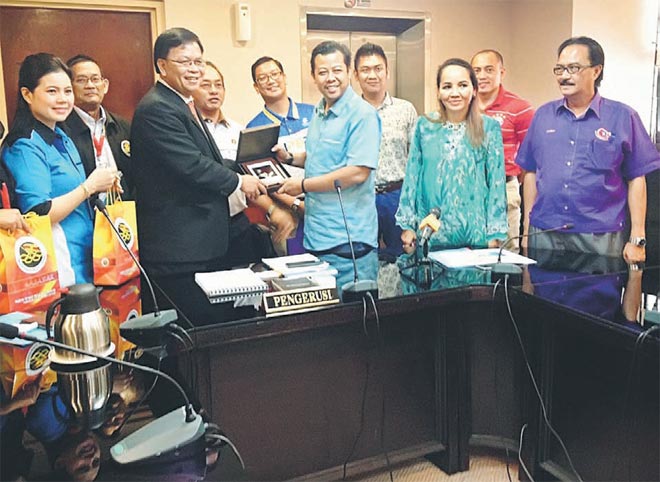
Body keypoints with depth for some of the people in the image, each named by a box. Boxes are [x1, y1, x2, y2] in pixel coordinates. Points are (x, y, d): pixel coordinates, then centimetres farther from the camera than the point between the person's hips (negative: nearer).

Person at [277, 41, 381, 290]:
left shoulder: (362, 114, -13)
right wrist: (290, 157, 12)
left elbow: (358, 173, -21)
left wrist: (303, 185, -15)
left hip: (348, 240, -8)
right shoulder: (318, 112, 14)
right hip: (316, 234, 8)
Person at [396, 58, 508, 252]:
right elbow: (412, 176, 7)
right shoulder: (424, 126, 5)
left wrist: (495, 234, -2)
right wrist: (407, 225, 5)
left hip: (476, 235, -1)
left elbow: (497, 181, 1)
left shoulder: (489, 128, 1)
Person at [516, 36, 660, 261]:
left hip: (600, 237, -2)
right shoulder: (544, 115, 9)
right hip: (544, 235, 3)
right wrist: (527, 229, 8)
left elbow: (636, 180, 1)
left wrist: (637, 239, -3)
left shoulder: (622, 117, 1)